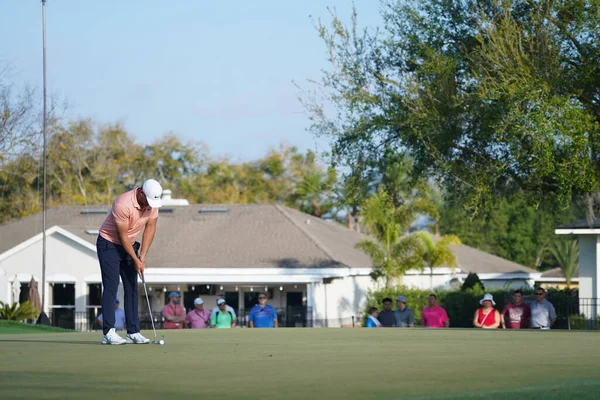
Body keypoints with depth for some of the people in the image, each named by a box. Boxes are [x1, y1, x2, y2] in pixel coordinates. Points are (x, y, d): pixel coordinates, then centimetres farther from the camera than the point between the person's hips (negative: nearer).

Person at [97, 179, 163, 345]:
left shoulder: (153, 203, -10)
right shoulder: (123, 204, -30)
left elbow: (150, 228, -2)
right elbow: (123, 236, -23)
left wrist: (143, 255, -10)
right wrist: (136, 260, -17)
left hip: (129, 245, 7)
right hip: (109, 244, -7)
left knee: (132, 288, 3)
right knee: (111, 287, -13)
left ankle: (133, 332, 3)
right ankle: (108, 332, -15)